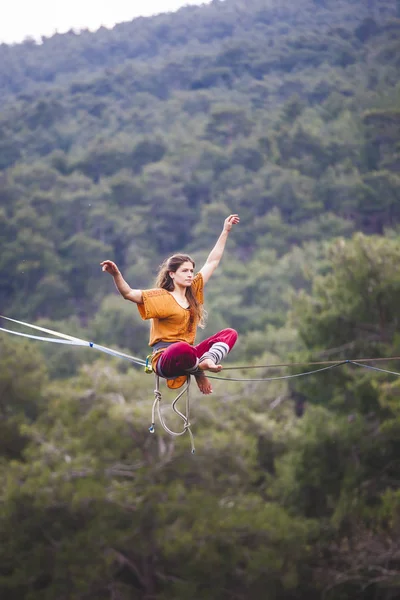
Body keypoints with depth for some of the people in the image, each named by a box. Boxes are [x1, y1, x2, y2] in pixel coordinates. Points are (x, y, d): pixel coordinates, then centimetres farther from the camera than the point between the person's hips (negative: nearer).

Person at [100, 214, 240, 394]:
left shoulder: (193, 291, 13)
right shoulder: (161, 297, -4)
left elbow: (212, 262, 19)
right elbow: (129, 294, -18)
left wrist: (225, 231, 20)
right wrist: (116, 275, -37)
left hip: (187, 356, 7)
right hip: (165, 359, -7)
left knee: (230, 334, -3)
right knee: (183, 348, -42)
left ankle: (208, 360, -30)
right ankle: (199, 372, -11)